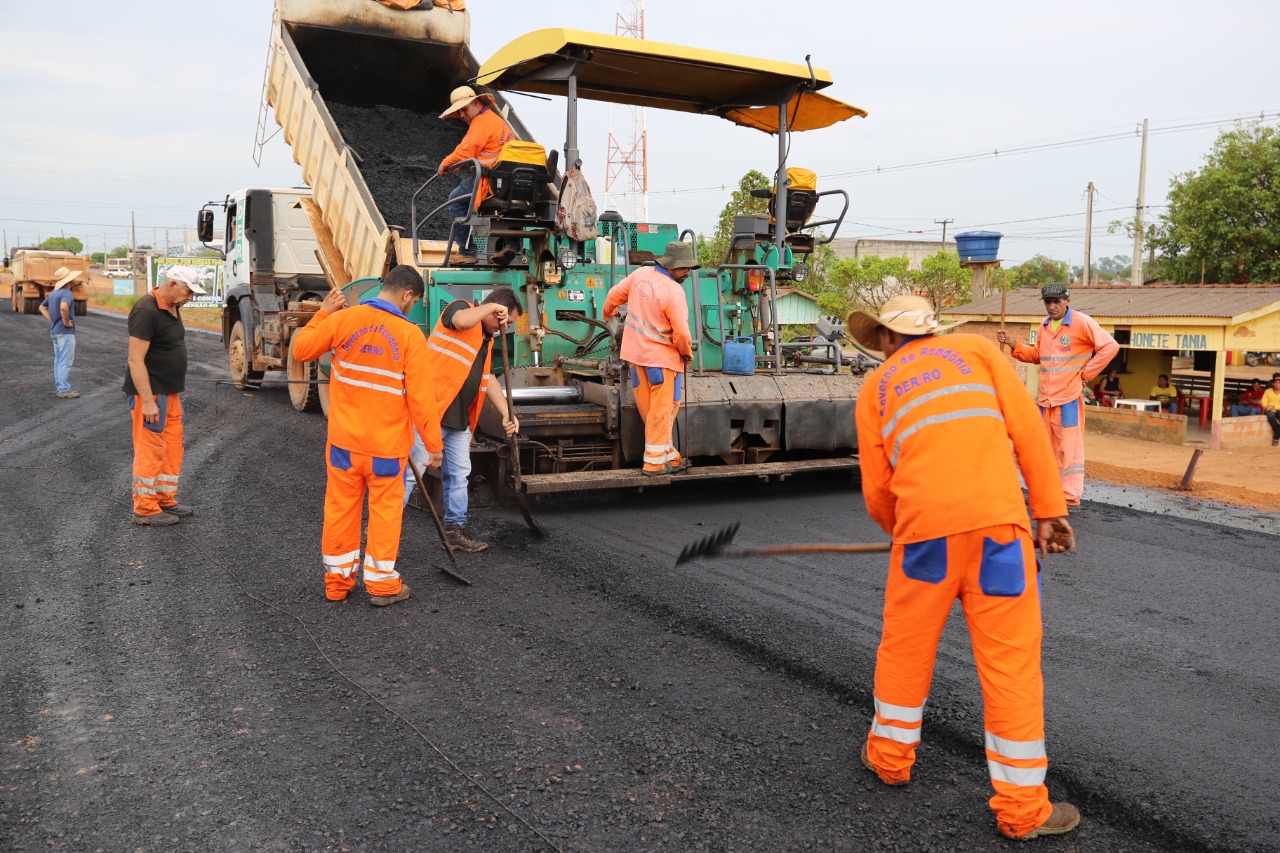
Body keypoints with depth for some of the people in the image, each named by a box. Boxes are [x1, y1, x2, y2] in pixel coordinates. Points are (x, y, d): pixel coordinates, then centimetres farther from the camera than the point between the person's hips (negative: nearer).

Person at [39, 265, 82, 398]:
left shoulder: (53, 293, 12)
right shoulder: (66, 293, -17)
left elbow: (42, 307, 23)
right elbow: (63, 307, -36)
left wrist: (51, 320, 14)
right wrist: (66, 321, -21)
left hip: (54, 331, 9)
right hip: (65, 332, -9)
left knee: (58, 360, 15)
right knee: (66, 361, -5)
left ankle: (58, 387, 21)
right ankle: (64, 390, -4)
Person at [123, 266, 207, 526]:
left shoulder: (172, 308, 11)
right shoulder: (146, 310, -19)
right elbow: (135, 360, -22)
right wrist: (147, 401, -25)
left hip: (170, 392, 9)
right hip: (150, 393, -9)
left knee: (172, 447, 14)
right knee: (150, 450, -3)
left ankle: (165, 500, 25)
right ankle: (145, 509, 7)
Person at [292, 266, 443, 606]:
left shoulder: (343, 319, -6)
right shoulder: (410, 335, -14)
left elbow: (301, 349, 7)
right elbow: (421, 397, -14)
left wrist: (324, 312, 16)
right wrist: (433, 444, -5)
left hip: (344, 440, 3)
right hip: (387, 444, -3)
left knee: (340, 509, 14)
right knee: (384, 511, 11)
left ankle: (337, 581, 26)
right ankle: (381, 583, 20)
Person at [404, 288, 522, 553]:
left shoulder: (486, 340, 20)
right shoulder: (460, 307, -4)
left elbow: (489, 379, 20)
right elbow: (462, 320, -29)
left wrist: (507, 413, 9)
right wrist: (491, 306, -14)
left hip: (459, 419, 9)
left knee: (459, 474, 13)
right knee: (411, 472, -5)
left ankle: (455, 530, 24)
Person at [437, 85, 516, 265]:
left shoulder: (481, 121, -10)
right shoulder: (497, 119, 22)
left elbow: (465, 152, -16)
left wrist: (444, 165, -1)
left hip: (490, 180, -10)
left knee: (456, 201, 4)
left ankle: (467, 251, 1)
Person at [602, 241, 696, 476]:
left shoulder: (641, 273, -1)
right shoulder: (674, 292, -21)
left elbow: (615, 294, 14)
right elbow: (681, 333, -22)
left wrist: (609, 311, 35)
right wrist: (687, 353, -1)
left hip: (636, 353, 8)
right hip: (662, 357, -8)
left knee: (648, 409, 12)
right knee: (662, 410, 2)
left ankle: (668, 455, 23)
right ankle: (654, 461, 6)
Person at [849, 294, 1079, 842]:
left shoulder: (874, 388, 19)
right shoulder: (977, 348, 18)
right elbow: (1027, 428, 6)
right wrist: (1048, 509, 8)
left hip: (924, 528, 1)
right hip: (996, 520, -1)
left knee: (904, 647, 19)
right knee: (1011, 661, 6)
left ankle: (889, 755, 36)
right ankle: (1022, 807, 12)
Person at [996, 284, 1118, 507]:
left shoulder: (1082, 322, -9)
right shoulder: (1045, 325, 14)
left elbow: (1110, 346, -13)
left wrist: (1086, 374, -11)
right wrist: (1013, 344, 7)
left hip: (1068, 398, -7)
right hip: (1046, 398, 7)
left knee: (1069, 447, -4)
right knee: (1047, 447, 13)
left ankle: (1070, 497, 1)